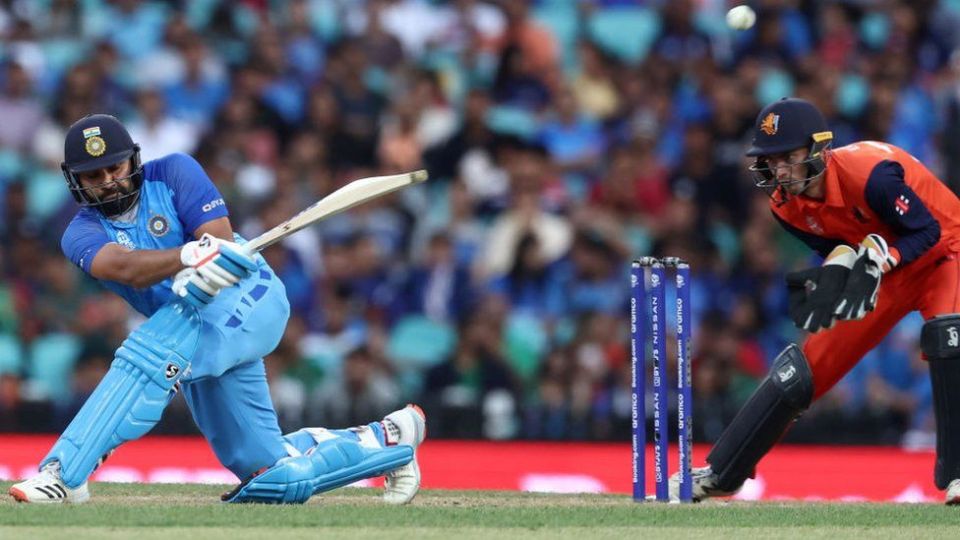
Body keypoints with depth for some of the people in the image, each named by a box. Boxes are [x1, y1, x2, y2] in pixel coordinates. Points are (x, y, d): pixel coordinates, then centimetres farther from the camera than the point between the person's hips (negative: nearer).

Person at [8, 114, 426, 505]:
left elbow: (222, 242, -12)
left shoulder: (173, 173, -1)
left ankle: (64, 472, -36)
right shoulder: (82, 233, 3)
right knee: (273, 474, 5)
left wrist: (198, 281, -34)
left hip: (247, 296, -6)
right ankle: (387, 440, 27)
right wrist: (190, 256, -39)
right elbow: (125, 267, -20)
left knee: (150, 351, -35)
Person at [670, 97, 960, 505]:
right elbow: (840, 247, 2)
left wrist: (880, 258, -41)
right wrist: (837, 268, -21)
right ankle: (720, 474, 12)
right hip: (879, 270, 6)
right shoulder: (787, 204, -11)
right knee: (806, 366, 2)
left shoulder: (869, 173, -34)